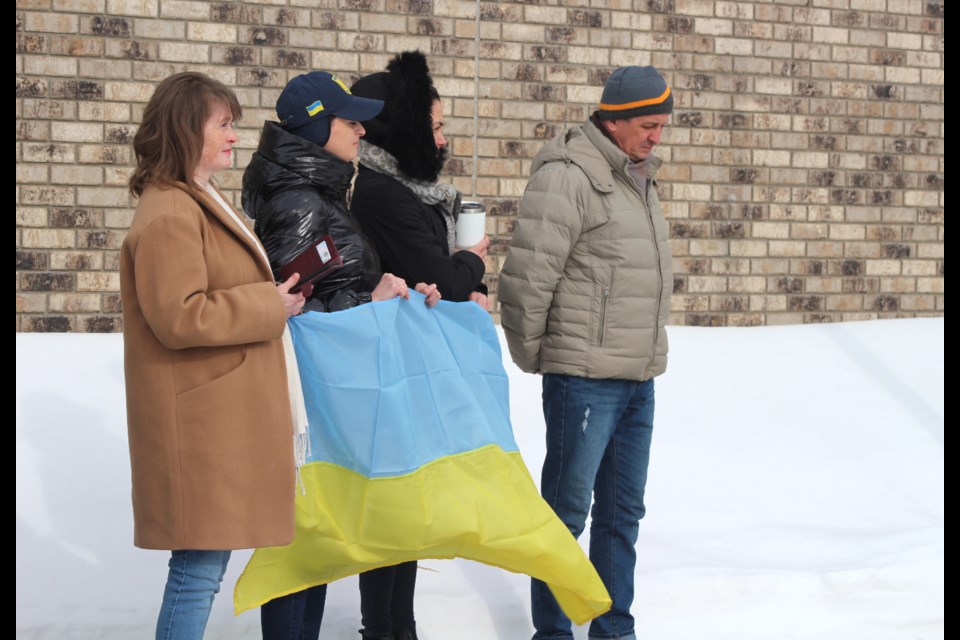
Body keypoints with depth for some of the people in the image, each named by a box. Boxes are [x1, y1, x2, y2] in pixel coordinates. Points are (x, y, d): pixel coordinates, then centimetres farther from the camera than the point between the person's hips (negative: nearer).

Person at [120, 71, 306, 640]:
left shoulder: (201, 202, 19)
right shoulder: (169, 215, -16)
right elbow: (177, 318, -24)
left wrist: (274, 298, 15)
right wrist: (270, 306, -16)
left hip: (221, 417, 11)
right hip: (200, 424, -11)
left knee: (205, 562, 14)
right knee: (200, 566, -5)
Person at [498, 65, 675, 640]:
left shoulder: (641, 180, 16)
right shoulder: (568, 177, -14)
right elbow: (527, 274, -16)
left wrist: (648, 353, 17)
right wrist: (531, 354, -6)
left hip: (639, 378, 9)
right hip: (584, 378, -9)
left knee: (623, 511, 15)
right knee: (566, 509, 0)